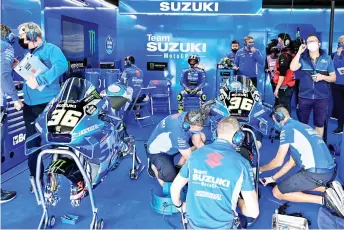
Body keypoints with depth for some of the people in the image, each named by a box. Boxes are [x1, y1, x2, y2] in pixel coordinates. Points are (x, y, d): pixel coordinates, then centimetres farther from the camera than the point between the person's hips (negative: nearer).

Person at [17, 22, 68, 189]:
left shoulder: (51, 49, -5)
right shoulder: (30, 54, 18)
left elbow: (62, 65, -25)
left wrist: (39, 80, -28)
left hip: (47, 103, -8)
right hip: (29, 104, 8)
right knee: (32, 143, 11)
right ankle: (36, 178, 24)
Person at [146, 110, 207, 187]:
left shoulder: (191, 119, -20)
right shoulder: (177, 130, -41)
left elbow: (198, 143, -10)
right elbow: (189, 156, -30)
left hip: (171, 147, 8)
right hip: (158, 151, -7)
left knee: (201, 137, -5)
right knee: (169, 182, -24)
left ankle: (179, 167, 6)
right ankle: (154, 166, 8)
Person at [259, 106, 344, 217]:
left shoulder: (287, 128, -5)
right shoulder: (301, 126, 23)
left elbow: (278, 162, -2)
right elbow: (292, 162, 25)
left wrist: (261, 169, 17)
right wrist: (273, 178, 30)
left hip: (316, 173, -9)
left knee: (277, 192, 5)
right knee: (297, 182, 33)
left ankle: (323, 199, -5)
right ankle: (329, 189, 10)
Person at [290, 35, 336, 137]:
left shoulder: (327, 58, 1)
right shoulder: (302, 57, 0)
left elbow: (333, 78, 4)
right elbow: (292, 68, -19)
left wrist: (323, 77, -16)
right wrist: (299, 52, -16)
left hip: (321, 97, 0)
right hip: (304, 97, 0)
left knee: (319, 124, 11)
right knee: (302, 123, 11)